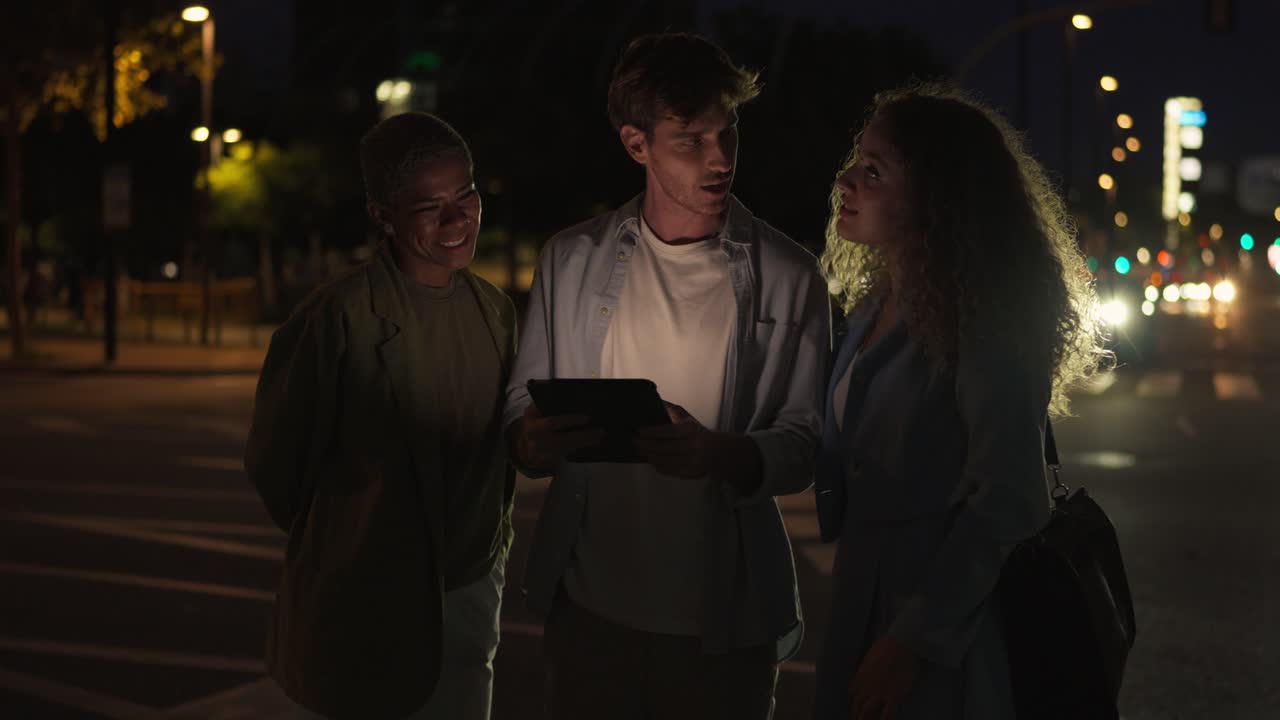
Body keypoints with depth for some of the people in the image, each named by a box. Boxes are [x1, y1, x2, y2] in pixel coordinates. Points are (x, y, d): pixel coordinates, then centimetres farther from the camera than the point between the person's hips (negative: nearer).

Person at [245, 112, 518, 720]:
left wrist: (491, 547, 10)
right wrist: (338, 548, 5)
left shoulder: (495, 311, 4)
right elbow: (275, 464, -6)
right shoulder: (336, 321, -16)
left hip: (470, 601, 5)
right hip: (360, 612, -5)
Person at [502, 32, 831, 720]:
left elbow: (804, 444, -4)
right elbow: (522, 405, 9)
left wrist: (721, 455, -25)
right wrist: (533, 442, -16)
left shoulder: (788, 276, -1)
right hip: (589, 604, 2)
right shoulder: (571, 260, 6)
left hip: (723, 615, -1)